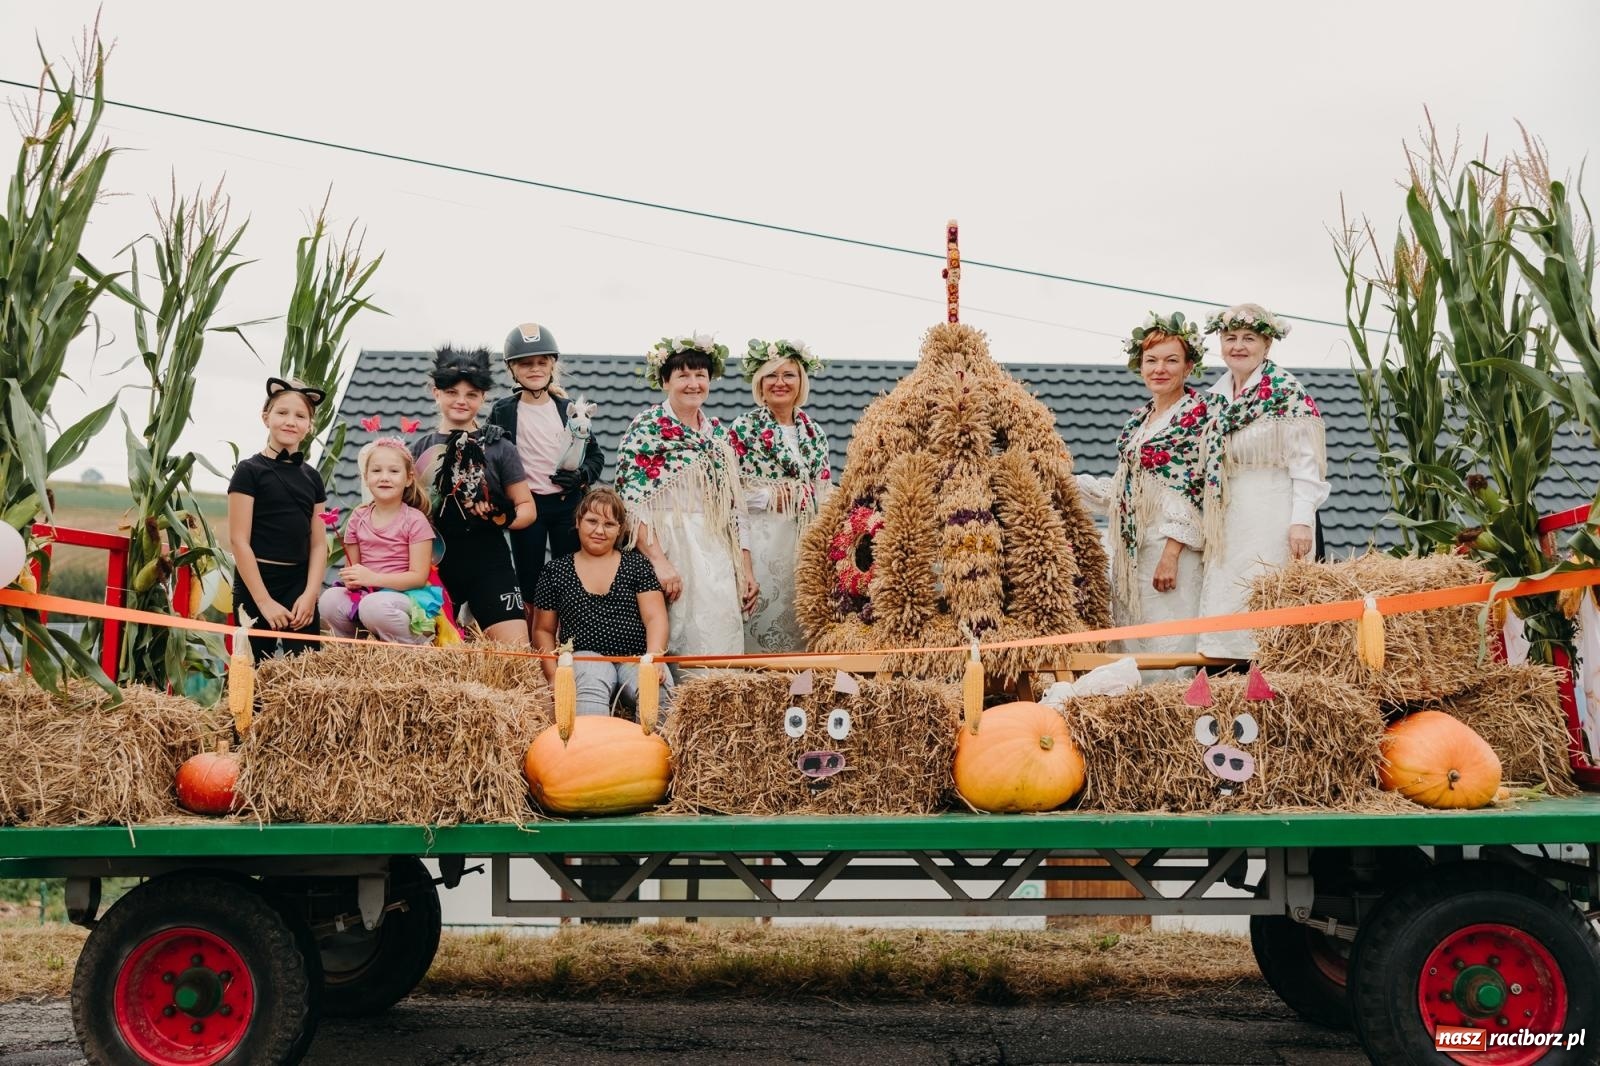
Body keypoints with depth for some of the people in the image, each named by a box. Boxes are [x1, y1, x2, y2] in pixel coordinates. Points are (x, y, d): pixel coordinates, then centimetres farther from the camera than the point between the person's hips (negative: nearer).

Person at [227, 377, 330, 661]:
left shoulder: (311, 477, 11)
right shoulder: (250, 470, -3)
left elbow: (318, 544, 9)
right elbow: (239, 540, -8)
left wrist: (310, 595, -5)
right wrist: (264, 600, -13)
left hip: (300, 585, 4)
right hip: (256, 583, -4)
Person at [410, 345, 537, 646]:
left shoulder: (500, 448, 3)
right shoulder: (419, 450, 9)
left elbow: (527, 507, 4)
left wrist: (504, 518, -16)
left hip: (489, 565, -3)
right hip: (435, 566, 3)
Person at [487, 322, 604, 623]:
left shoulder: (568, 408, 5)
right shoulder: (502, 411, 1)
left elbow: (595, 454, 10)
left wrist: (582, 476, -9)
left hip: (567, 504, 1)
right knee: (529, 581, 4)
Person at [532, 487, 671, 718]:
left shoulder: (637, 564, 14)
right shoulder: (556, 571, 16)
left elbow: (655, 618, 4)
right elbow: (543, 630, 19)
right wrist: (553, 675, 1)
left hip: (635, 658, 1)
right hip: (585, 657, -1)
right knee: (591, 682, -38)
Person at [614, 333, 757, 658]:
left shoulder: (718, 434, 14)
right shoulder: (646, 427, -3)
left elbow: (735, 507, 15)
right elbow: (631, 501, -11)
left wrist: (746, 570, 9)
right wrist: (659, 561, -18)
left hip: (717, 555, 5)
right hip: (667, 548, -5)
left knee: (722, 644, 0)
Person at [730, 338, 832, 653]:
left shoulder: (814, 433, 13)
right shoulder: (743, 428, -2)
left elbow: (823, 494, 15)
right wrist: (770, 497, -12)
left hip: (805, 541, 4)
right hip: (761, 539, -4)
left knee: (798, 620, 5)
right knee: (763, 615, -6)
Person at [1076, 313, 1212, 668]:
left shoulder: (1198, 413, -6)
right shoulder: (1137, 421, 16)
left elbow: (1194, 487, -13)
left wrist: (1171, 553, -19)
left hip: (1170, 549, -7)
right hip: (1130, 550, 7)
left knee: (1166, 646, -7)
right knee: (1130, 645, 8)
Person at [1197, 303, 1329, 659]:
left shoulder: (1286, 392, -6)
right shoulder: (1218, 398, 13)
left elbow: (1305, 462, -10)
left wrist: (1302, 520, -17)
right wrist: (1209, 526, 16)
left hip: (1274, 518, -6)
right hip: (1230, 520, 7)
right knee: (1225, 610, 4)